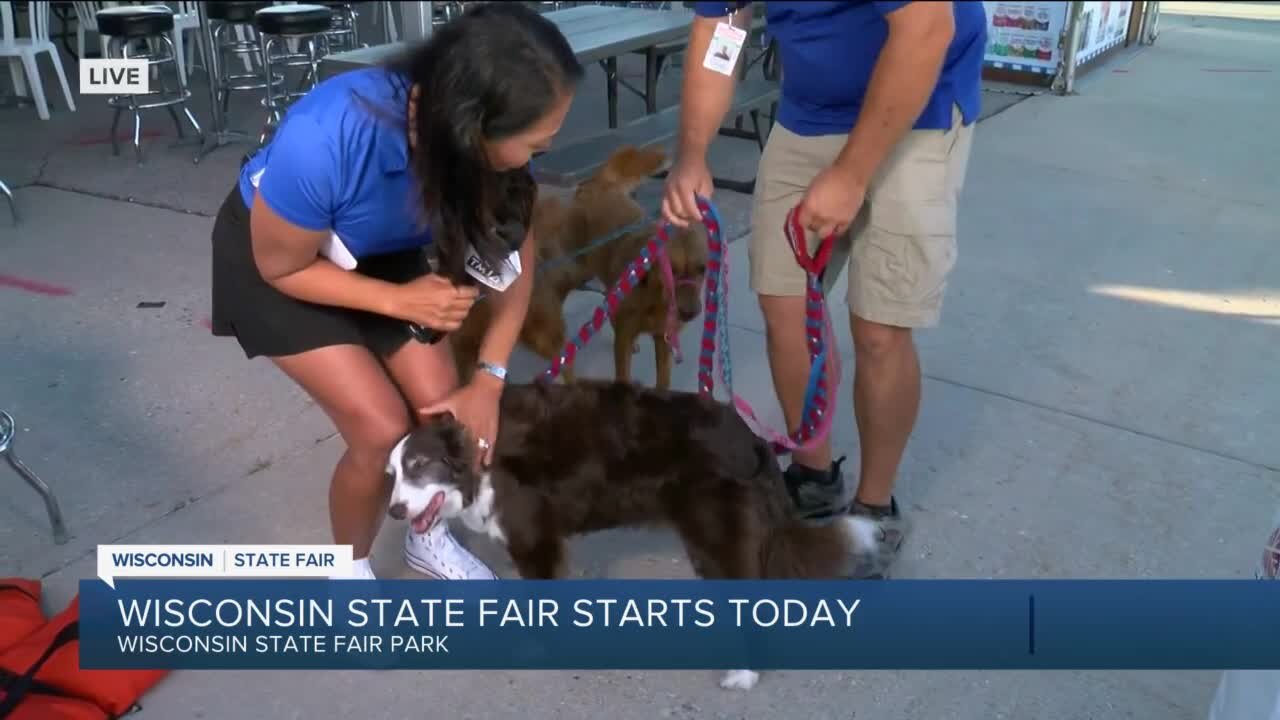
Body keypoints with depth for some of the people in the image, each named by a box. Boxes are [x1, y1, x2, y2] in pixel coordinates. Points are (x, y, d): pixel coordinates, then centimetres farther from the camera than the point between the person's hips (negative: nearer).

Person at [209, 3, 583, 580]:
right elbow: (282, 267, -23)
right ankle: (349, 570, 18)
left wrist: (488, 380, -19)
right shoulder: (321, 143, -42)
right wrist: (399, 300, -25)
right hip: (273, 252, -4)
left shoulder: (483, 142, -29)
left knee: (441, 409, -2)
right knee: (383, 430, -12)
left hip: (380, 250, 4)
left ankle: (428, 539, 29)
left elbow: (513, 251, -14)